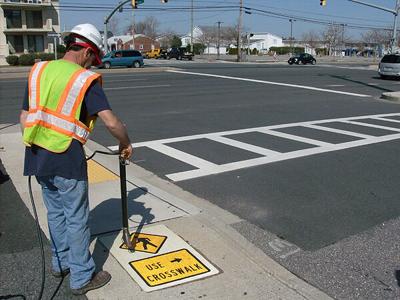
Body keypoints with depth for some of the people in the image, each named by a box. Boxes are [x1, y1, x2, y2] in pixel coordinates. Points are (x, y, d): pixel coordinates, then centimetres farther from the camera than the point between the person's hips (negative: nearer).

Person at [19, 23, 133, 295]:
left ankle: (61, 263, 38)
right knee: (77, 219, 7)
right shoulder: (86, 80, -10)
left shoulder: (38, 71, 8)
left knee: (55, 212, 22)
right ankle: (82, 278, 19)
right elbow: (112, 122, -18)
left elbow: (25, 118, 10)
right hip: (67, 160, -6)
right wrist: (126, 144, -1)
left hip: (37, 156, 7)